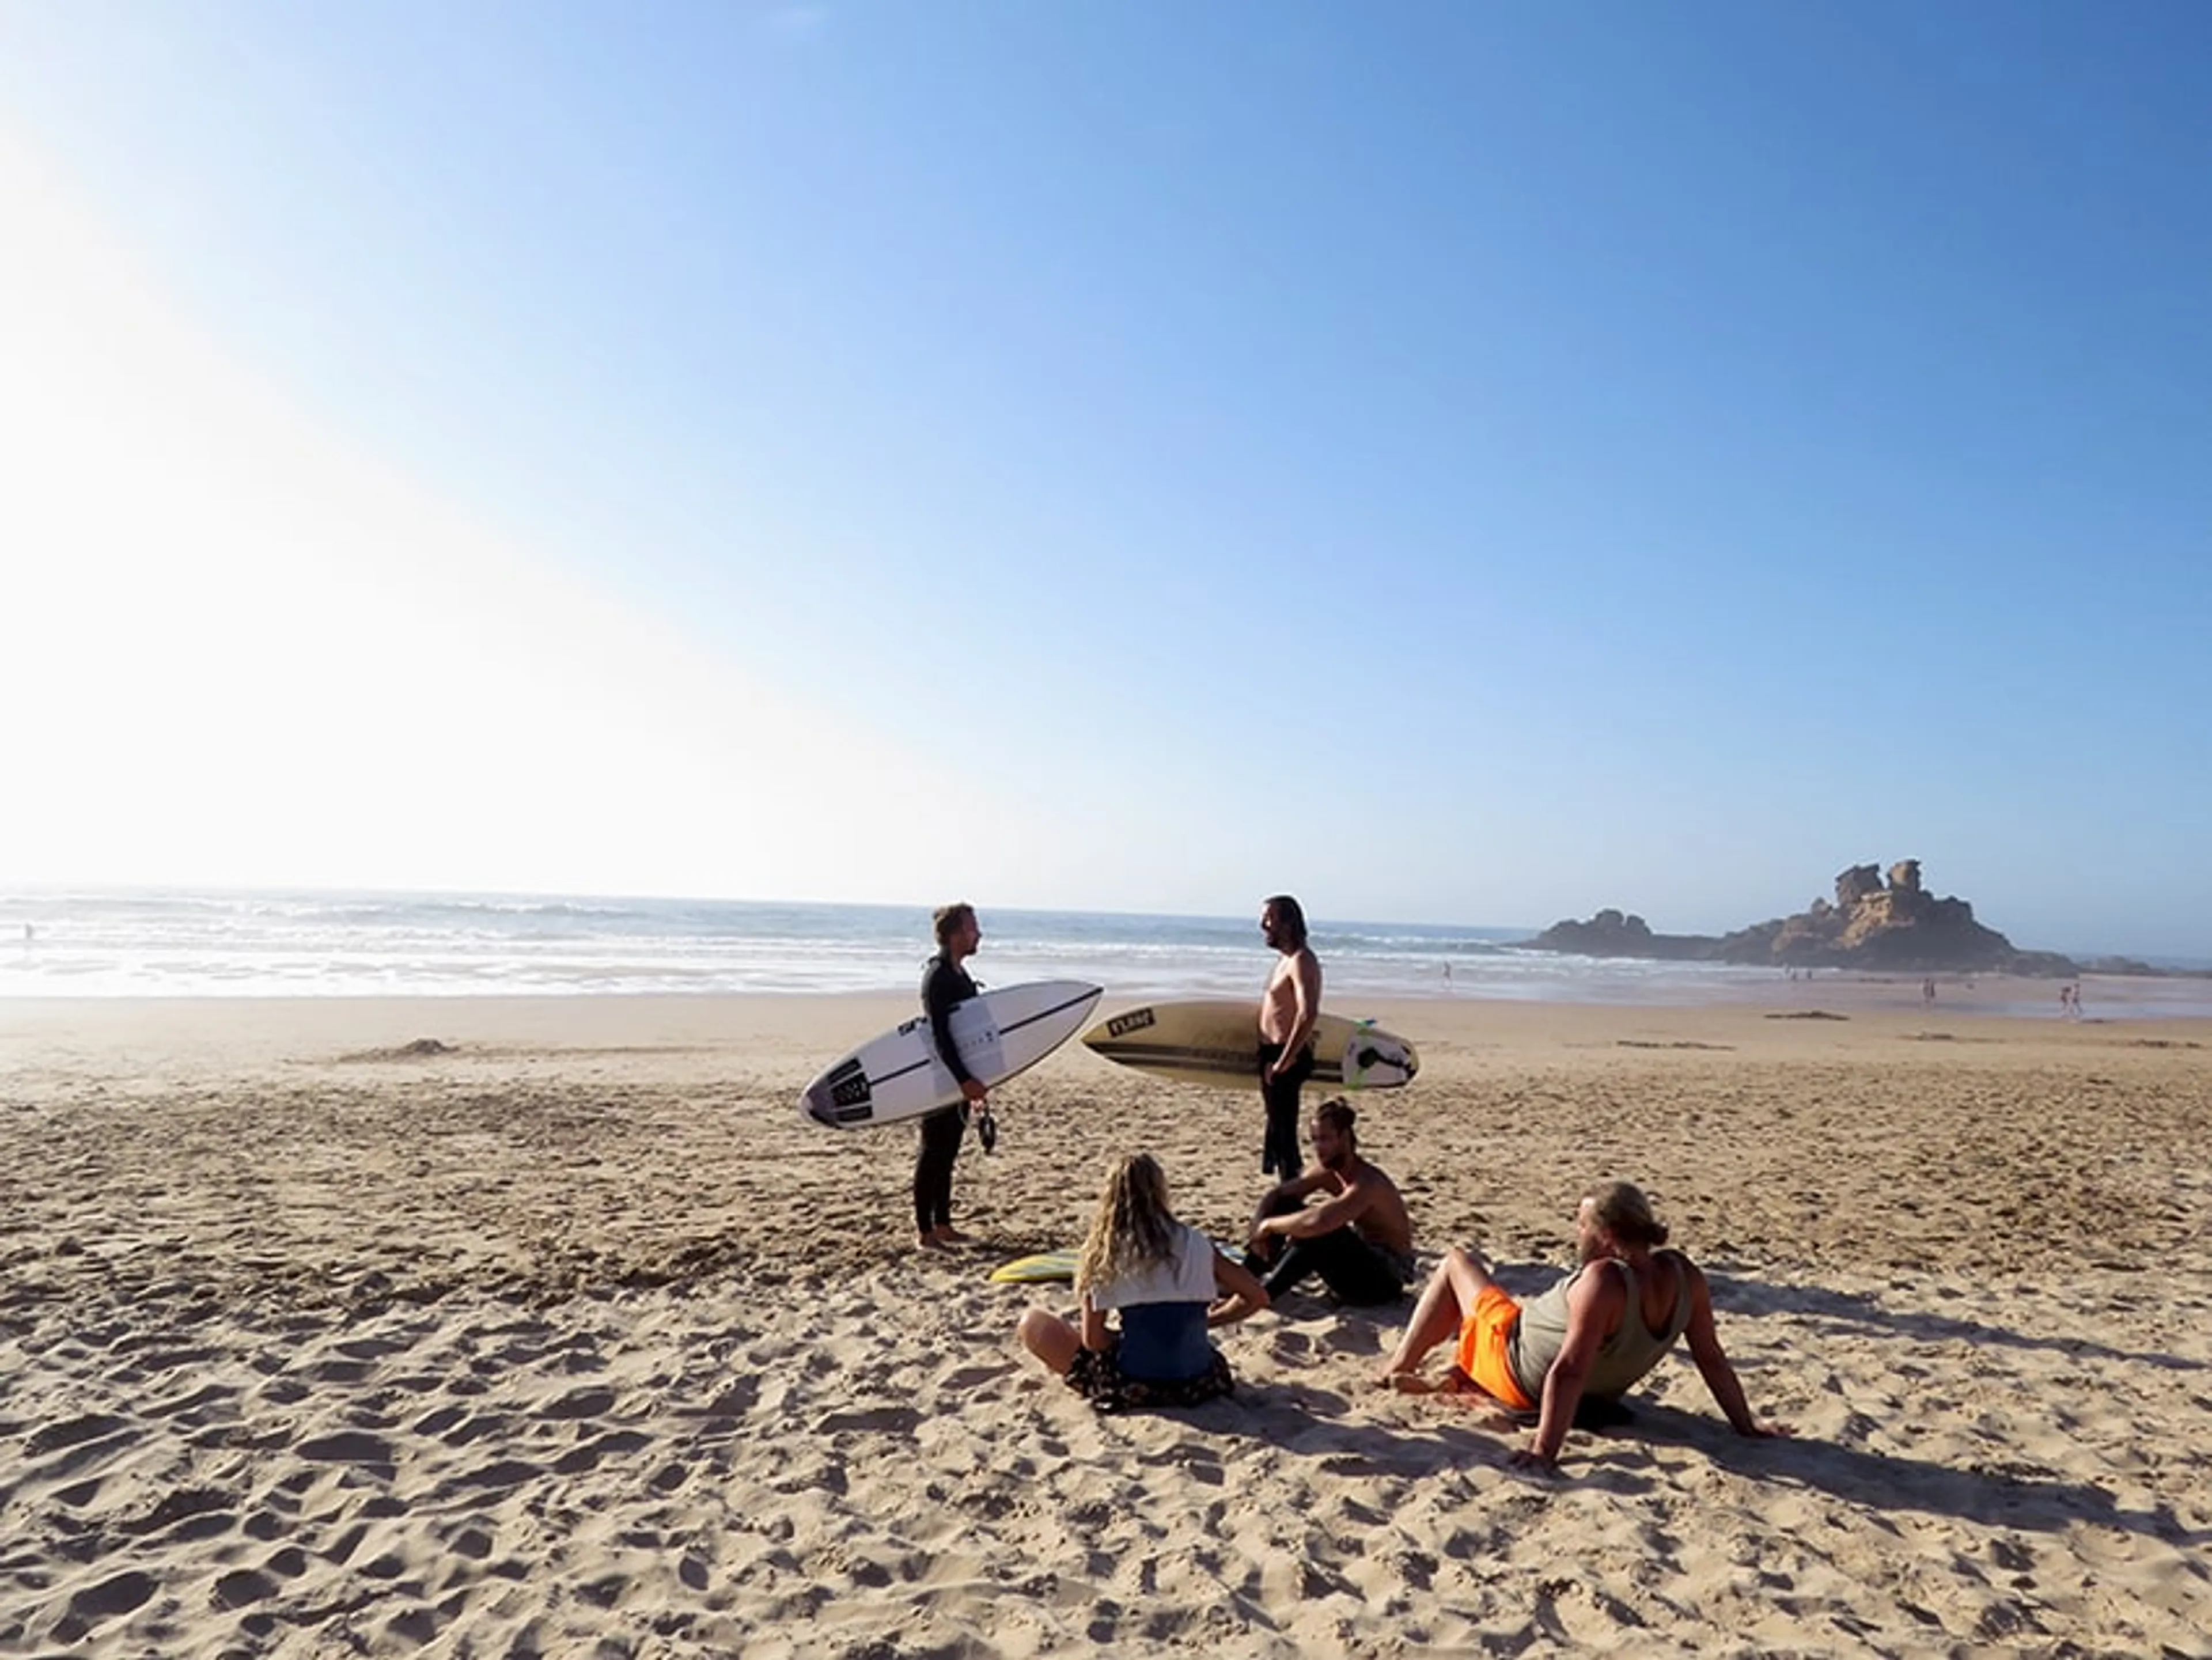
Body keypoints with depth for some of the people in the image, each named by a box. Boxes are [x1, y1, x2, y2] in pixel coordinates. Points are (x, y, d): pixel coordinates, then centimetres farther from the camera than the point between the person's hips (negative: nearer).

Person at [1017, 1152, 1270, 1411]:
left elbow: (1093, 1339, -5)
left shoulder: (1104, 1251, -2)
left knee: (1033, 1323, 10)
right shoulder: (1196, 1244, 4)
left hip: (1135, 1387, -4)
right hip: (1198, 1383, 4)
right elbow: (1257, 1297, 9)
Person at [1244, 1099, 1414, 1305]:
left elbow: (1316, 1223, -44)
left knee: (1314, 1236, -34)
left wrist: (1269, 1225, -28)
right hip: (1360, 1259, 9)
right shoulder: (1326, 1172, -2)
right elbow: (1275, 1194, 5)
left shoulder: (1366, 1183, -28)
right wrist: (1259, 1225, -15)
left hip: (1387, 1278, -9)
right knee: (1284, 1206, -2)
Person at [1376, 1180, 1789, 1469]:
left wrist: (1545, 1448, -37)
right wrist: (1746, 1425, 1)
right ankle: (1463, 1379, 38)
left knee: (1456, 1262, 14)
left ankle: (1398, 1369, 24)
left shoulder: (1605, 1282, -39)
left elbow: (1569, 1372, -40)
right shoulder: (1684, 1275, -19)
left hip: (1521, 1382, -7)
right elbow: (1712, 1360, -12)